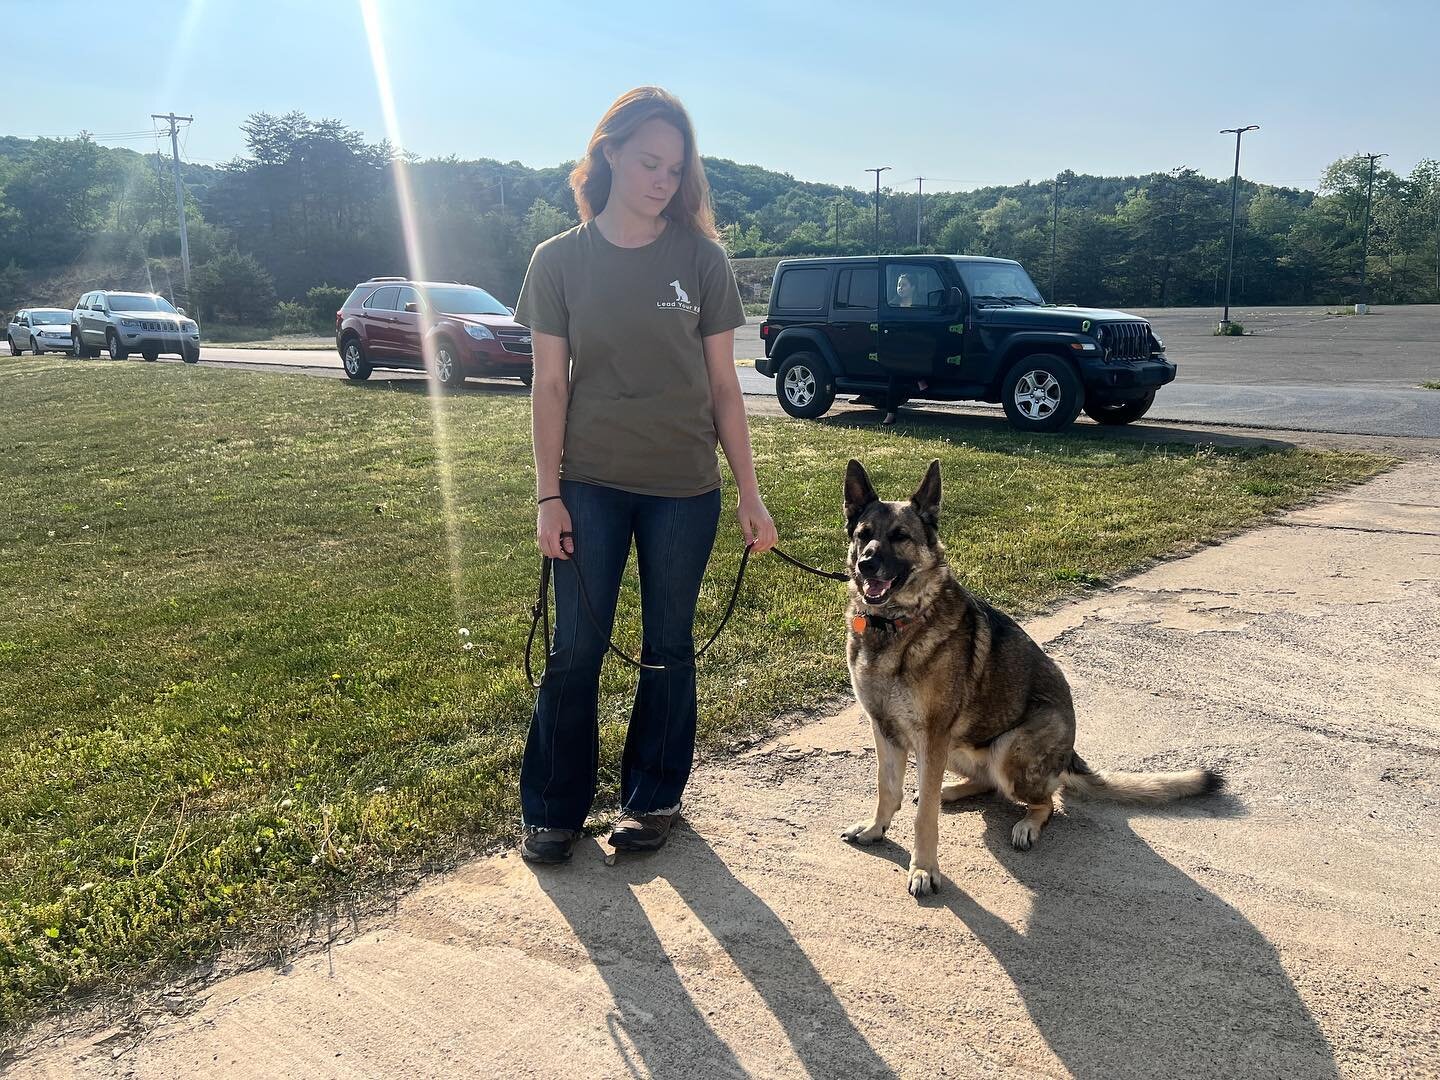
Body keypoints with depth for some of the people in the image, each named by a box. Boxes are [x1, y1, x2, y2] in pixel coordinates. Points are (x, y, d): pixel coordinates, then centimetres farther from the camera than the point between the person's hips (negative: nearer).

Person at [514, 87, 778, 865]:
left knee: (668, 647, 10)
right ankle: (553, 809, 21)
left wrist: (751, 493, 0)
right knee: (574, 651, 4)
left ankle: (653, 796, 28)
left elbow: (722, 385, 2)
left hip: (683, 488, 1)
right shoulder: (560, 261, 0)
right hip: (591, 486, 0)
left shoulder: (700, 259, 0)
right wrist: (548, 496, -5)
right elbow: (549, 385, 0)